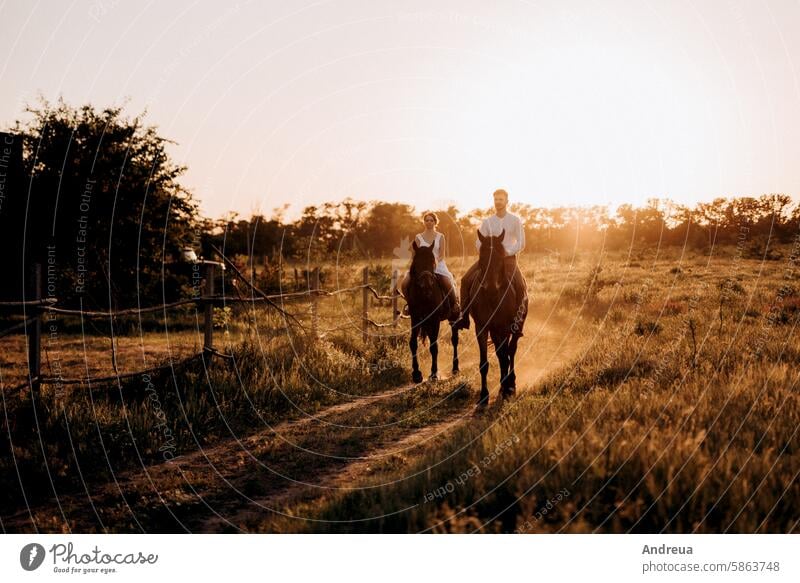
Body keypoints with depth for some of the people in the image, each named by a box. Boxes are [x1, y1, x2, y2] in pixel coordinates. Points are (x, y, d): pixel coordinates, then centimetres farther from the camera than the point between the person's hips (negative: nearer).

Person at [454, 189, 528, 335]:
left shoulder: (515, 220, 3)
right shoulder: (487, 222, 10)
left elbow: (521, 243, -1)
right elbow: (479, 242, 8)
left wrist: (507, 252, -16)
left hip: (508, 259, -3)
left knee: (521, 287, -26)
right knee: (466, 280, -16)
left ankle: (519, 323, -15)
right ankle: (464, 316, -9)